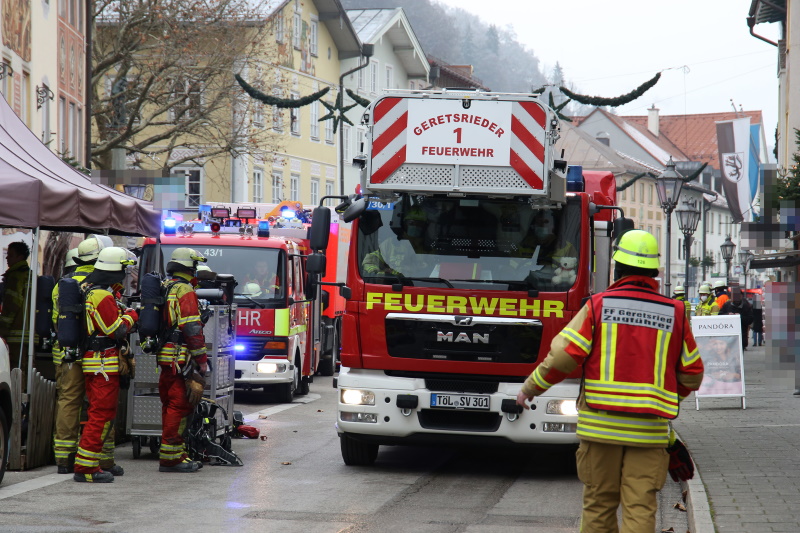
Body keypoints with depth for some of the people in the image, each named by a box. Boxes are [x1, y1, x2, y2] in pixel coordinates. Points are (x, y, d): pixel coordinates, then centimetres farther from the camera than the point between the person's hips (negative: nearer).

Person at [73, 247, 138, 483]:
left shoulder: (89, 289, 12)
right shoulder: (103, 296, -19)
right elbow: (117, 331, -16)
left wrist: (122, 315, 15)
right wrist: (130, 317, 1)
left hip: (91, 362, 11)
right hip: (104, 364, -11)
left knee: (106, 412, 19)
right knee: (101, 413, -9)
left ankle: (104, 461, 27)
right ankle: (85, 467, -11)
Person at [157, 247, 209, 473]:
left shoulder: (163, 288, 16)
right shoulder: (185, 291, -12)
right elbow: (192, 328, -18)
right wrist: (202, 359, -13)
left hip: (164, 357, 10)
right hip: (180, 357, -10)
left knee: (171, 405, 15)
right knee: (180, 405, -6)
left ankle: (174, 454, 21)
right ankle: (171, 457, -7)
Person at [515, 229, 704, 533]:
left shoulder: (598, 306, -2)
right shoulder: (674, 314, 5)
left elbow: (562, 356, -6)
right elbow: (692, 374, 12)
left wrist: (530, 388, 9)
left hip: (600, 425, -1)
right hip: (649, 429, 1)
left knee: (599, 504, 9)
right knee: (640, 508, -1)